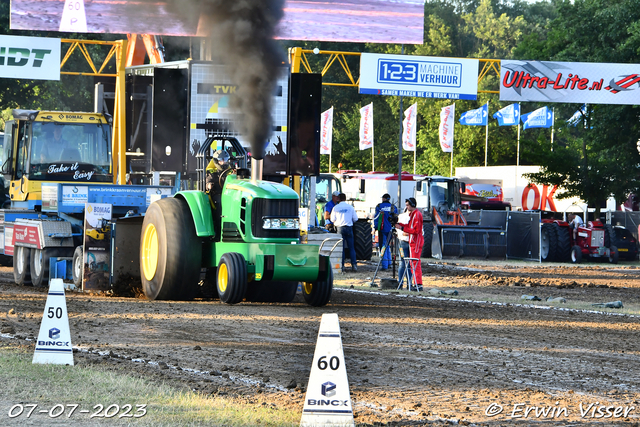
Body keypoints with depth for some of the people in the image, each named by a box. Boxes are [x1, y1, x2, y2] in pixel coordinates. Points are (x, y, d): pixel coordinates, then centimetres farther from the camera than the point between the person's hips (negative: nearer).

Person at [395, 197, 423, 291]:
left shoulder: (417, 214, -15)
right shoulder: (412, 214, 16)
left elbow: (415, 230, -20)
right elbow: (410, 227, 19)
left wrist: (403, 228, -20)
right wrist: (399, 224, 7)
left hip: (416, 241, -10)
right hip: (412, 241, 10)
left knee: (415, 263, -11)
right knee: (413, 263, 11)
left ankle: (419, 285, -13)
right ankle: (416, 283, 13)